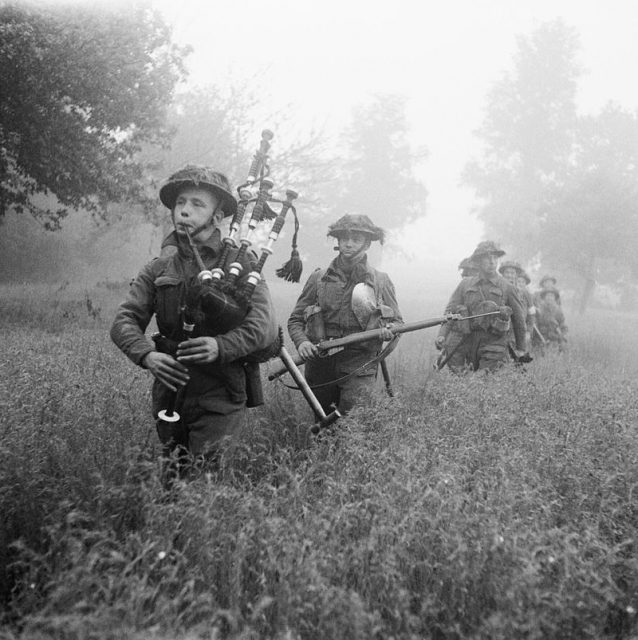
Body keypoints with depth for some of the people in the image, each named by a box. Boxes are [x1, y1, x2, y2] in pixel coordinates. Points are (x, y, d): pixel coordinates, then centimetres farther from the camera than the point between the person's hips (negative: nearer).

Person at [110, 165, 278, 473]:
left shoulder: (239, 265, -4)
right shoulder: (158, 269, 8)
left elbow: (265, 326, -14)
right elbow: (124, 321, 3)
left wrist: (221, 346, -32)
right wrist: (146, 355, -19)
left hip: (219, 398, -4)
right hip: (169, 393, 4)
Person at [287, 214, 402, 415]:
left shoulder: (381, 281, 6)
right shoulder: (318, 278, 6)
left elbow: (397, 322, 13)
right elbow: (295, 320, 10)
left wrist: (389, 330, -10)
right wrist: (301, 341, -11)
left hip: (359, 368, -1)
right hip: (320, 365, 2)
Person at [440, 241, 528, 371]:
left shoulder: (506, 287, 3)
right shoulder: (465, 284, 9)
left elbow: (519, 320, 11)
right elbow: (450, 311, 6)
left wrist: (520, 350, 14)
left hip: (493, 346, -2)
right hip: (467, 345, 3)